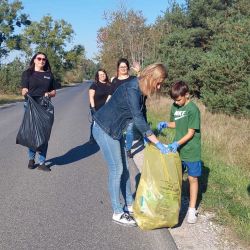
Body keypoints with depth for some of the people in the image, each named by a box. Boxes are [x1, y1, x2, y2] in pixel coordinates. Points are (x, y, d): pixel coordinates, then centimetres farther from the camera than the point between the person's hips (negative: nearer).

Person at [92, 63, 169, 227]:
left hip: (115, 130, 9)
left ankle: (130, 205, 25)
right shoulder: (131, 90, -26)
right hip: (104, 129, -9)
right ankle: (117, 213, 6)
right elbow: (138, 120, -31)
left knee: (124, 168, 12)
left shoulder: (139, 89, 2)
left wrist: (147, 134, 4)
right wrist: (158, 144, -30)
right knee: (116, 170, -5)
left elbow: (139, 116, 10)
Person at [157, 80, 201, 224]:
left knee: (192, 178, 6)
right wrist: (166, 124, -3)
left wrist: (178, 143, -26)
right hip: (178, 149, 6)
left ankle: (192, 209, 20)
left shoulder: (193, 109, -17)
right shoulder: (175, 107, 2)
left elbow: (191, 133, -17)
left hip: (191, 151, -5)